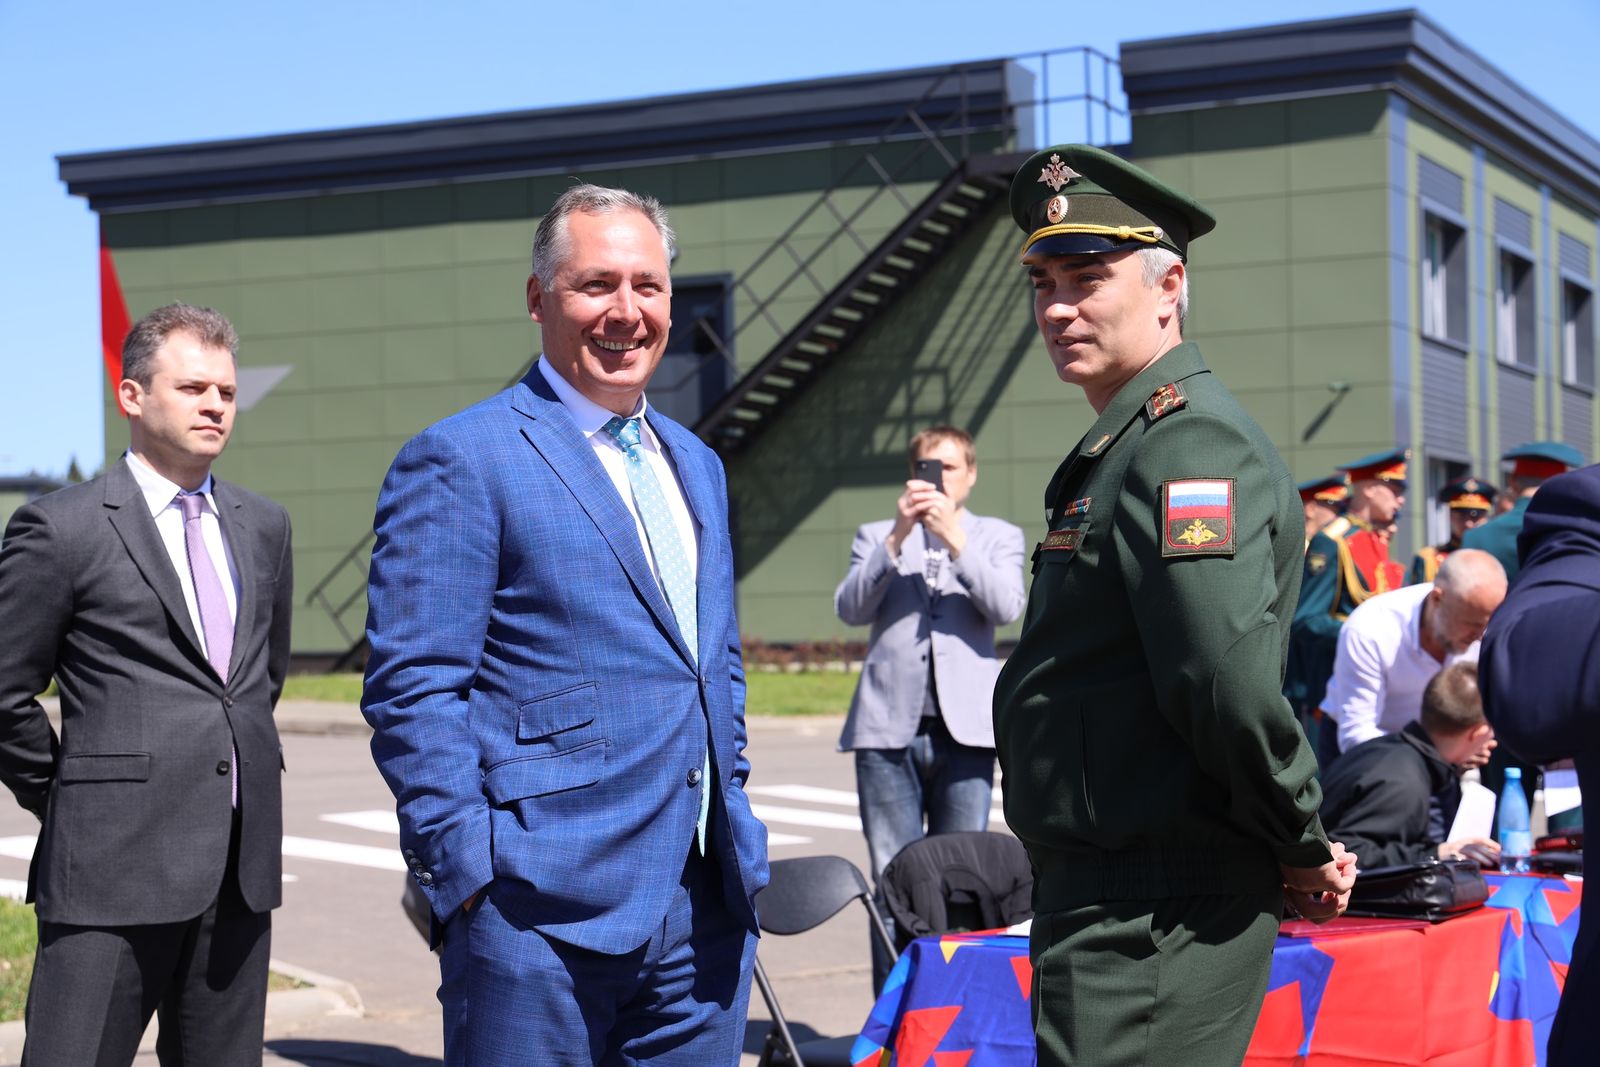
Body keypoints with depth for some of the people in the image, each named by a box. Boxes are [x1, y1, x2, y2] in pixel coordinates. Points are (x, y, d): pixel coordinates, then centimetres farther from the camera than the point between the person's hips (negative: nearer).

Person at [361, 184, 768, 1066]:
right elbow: (411, 692, -12)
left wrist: (734, 825, 16)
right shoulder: (459, 462, -7)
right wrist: (468, 879, -15)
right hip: (545, 920, -7)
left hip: (707, 914, 7)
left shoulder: (694, 464, 17)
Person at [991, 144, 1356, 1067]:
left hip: (1147, 922, -10)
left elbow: (1232, 683, -27)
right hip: (1115, 893, 10)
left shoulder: (1189, 443, -17)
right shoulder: (1128, 446, 16)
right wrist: (1294, 849, 14)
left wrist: (1302, 848, -14)